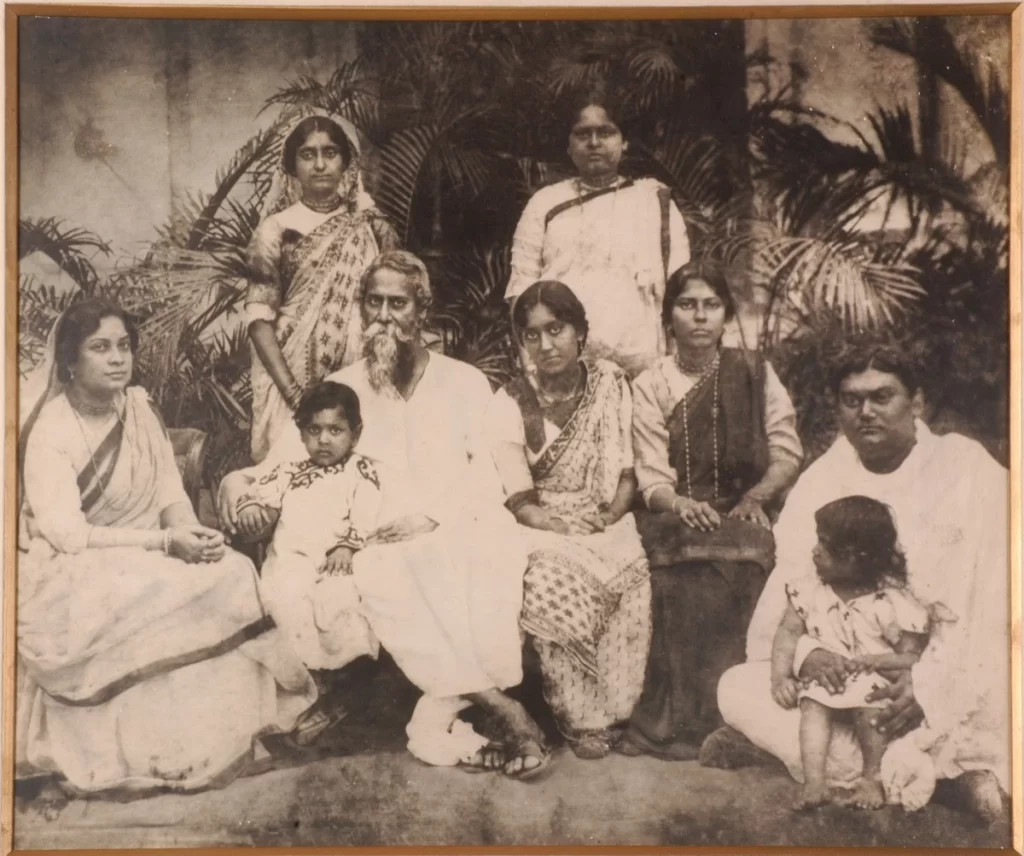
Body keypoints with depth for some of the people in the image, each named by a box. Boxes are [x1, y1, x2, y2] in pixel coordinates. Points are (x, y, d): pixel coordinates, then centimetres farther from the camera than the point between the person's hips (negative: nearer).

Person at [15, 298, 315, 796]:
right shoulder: (50, 431, -16)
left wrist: (189, 532, -19)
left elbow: (170, 493, 3)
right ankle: (181, 751, -16)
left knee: (229, 573, -17)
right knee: (173, 596, -29)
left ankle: (223, 728, -8)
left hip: (141, 556, 6)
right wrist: (165, 541, -27)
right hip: (68, 578, -6)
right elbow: (67, 535, -23)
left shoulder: (137, 406, 3)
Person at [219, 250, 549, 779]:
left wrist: (434, 515, -14)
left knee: (489, 557, -34)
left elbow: (491, 475, 3)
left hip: (462, 536, -1)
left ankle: (442, 711, -25)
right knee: (376, 576, -33)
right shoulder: (341, 389, 18)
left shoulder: (465, 382, 14)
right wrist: (238, 478, -7)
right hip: (384, 549, 1)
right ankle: (500, 706, -25)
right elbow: (283, 463, 15)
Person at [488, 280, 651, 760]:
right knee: (556, 588, -30)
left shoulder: (610, 384, 2)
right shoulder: (509, 404, -5)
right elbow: (520, 503, -7)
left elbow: (625, 474, 6)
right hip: (542, 528, -2)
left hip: (606, 522, 2)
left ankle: (613, 709, -1)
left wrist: (612, 515, -12)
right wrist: (569, 529, -20)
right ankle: (582, 718, -9)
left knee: (633, 582, -24)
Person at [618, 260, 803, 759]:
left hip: (744, 516, 1)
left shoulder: (755, 374, 9)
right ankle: (689, 719, -27)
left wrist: (755, 497, -14)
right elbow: (651, 476, -3)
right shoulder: (651, 386, 6)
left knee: (739, 556, -33)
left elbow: (787, 454, 5)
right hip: (679, 518, 0)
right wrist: (679, 504, -25)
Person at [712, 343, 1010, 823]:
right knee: (737, 688, -17)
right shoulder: (821, 482, 5)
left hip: (951, 671, -3)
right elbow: (783, 595, -1)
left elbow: (993, 598, -13)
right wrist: (804, 651, -24)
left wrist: (931, 682, -26)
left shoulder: (970, 472, -5)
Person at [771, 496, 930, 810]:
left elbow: (911, 657, -9)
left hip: (873, 682, -3)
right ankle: (814, 782, -31)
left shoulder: (890, 602, -10)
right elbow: (788, 632, 3)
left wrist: (864, 661, -21)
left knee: (868, 707, -31)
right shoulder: (810, 592, 3)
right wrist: (780, 676, -11)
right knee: (813, 706, -25)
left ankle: (872, 778, -15)